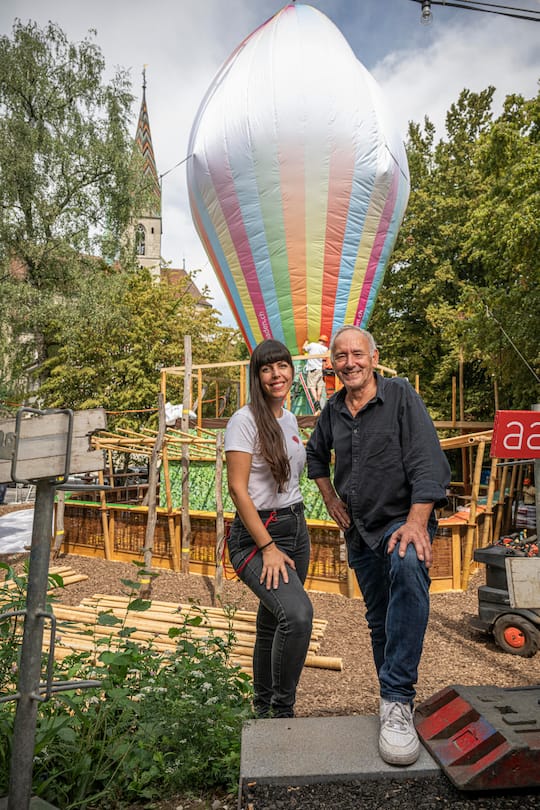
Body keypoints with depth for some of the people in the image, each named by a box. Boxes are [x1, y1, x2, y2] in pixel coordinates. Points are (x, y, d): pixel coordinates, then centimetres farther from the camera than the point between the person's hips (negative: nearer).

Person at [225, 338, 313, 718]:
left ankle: (263, 709, 33)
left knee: (273, 622, 15)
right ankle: (282, 712, -5)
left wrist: (295, 528, 19)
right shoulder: (245, 420, -12)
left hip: (295, 529, 7)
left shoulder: (290, 419, 11)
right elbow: (238, 489, -17)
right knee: (297, 613, -25)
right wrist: (268, 547, -18)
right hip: (257, 533, -7)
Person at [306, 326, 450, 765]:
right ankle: (393, 703, 33)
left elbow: (427, 461, -19)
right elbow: (316, 454, 23)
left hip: (403, 519, -5)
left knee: (408, 568, -37)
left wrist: (416, 522, -29)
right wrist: (331, 498, 12)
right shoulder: (333, 410, 4)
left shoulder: (400, 395, -11)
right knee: (379, 620, 14)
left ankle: (398, 700, -30)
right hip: (359, 529, 6)